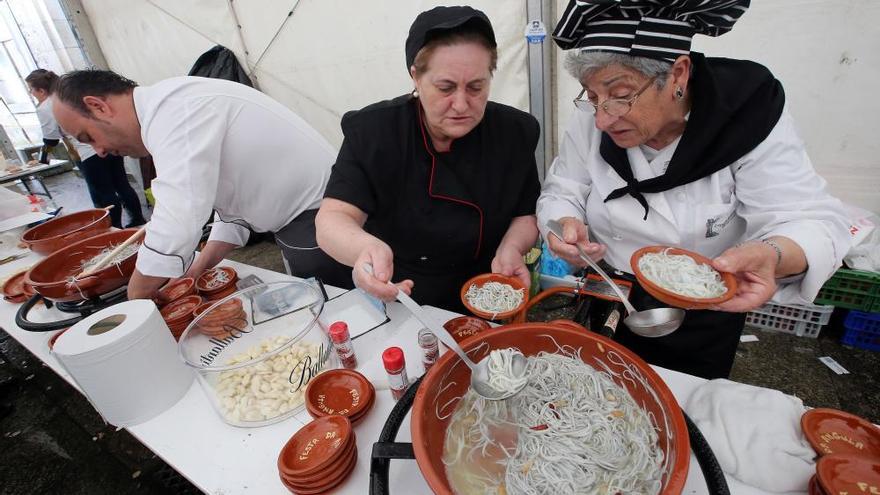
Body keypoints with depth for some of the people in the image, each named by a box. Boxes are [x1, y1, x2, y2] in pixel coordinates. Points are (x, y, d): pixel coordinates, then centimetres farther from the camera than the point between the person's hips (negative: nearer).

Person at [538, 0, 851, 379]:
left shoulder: (749, 117, -21)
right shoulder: (589, 123, -14)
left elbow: (811, 222, -21)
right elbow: (561, 194, -9)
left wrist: (771, 255, -44)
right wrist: (566, 224, -32)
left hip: (703, 322, -1)